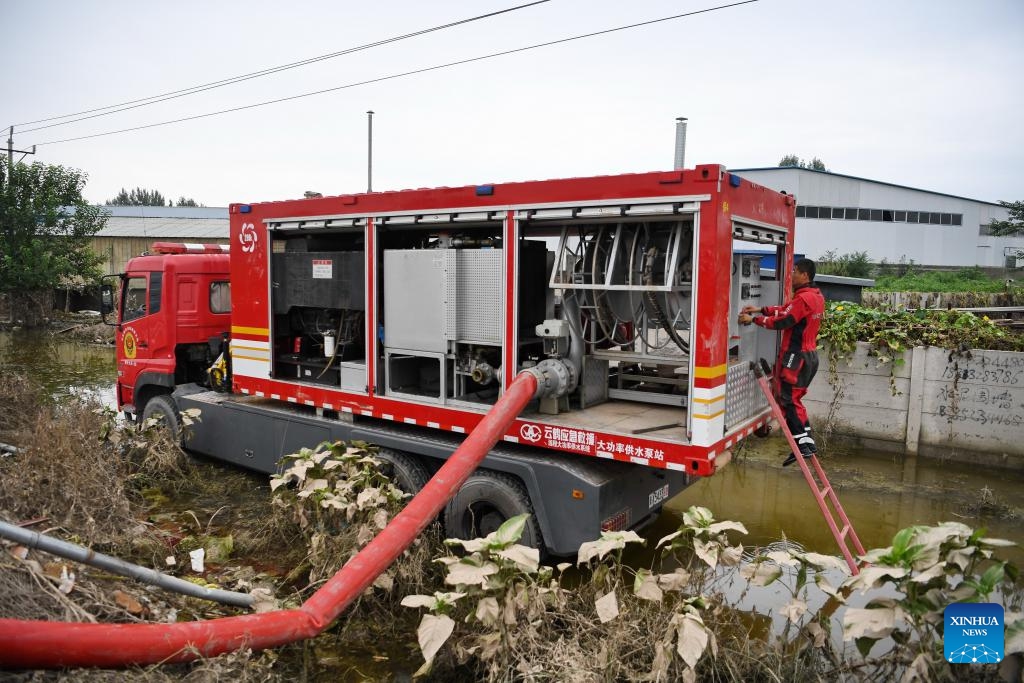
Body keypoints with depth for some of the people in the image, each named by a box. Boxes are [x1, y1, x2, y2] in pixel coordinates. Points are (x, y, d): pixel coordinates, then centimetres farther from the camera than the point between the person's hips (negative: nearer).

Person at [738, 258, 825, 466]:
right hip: (810, 355, 10)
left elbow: (781, 321, -18)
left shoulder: (803, 298, -19)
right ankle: (807, 443, 15)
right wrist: (761, 310, 8)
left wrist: (753, 319, -9)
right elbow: (786, 309, 16)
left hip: (797, 355, -10)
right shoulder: (816, 296, 13)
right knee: (794, 399, 15)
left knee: (788, 400, -5)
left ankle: (802, 445, -6)